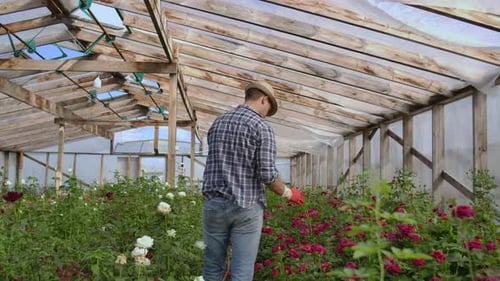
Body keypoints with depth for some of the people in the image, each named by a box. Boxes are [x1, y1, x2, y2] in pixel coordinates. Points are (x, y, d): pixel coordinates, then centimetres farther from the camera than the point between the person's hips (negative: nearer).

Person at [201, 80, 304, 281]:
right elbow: (267, 174, -13)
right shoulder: (261, 127, -8)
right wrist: (288, 193, 5)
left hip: (213, 203, 5)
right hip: (246, 206, -5)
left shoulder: (217, 122, 11)